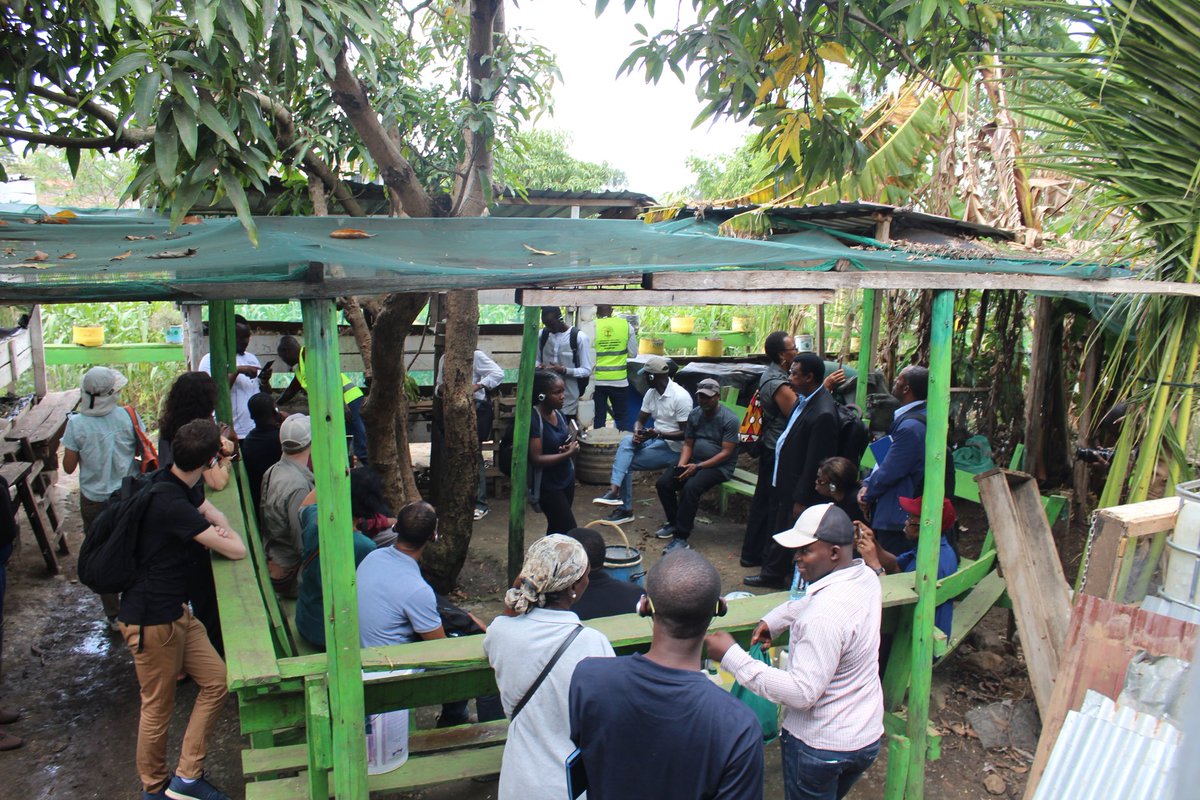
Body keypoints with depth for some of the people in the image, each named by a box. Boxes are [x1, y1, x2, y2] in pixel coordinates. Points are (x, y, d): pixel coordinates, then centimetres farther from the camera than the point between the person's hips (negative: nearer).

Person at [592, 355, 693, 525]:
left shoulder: (681, 397, -19)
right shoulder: (651, 393, 5)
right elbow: (640, 420, 8)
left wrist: (658, 434, -28)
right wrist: (637, 433, -16)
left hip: (673, 447, -7)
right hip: (655, 439, 7)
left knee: (624, 462, -19)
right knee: (626, 441, -24)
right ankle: (614, 490, -27)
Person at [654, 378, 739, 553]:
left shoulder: (730, 419, -13)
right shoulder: (694, 415, 6)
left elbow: (726, 453, -16)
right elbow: (688, 445, 9)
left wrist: (698, 467, -22)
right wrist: (681, 466, -10)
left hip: (719, 466, -6)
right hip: (694, 462, 6)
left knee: (690, 487, -33)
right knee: (663, 483, -14)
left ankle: (681, 537, -24)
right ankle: (674, 522, 9)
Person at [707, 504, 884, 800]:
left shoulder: (823, 618, -35)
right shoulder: (866, 577, -7)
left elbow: (802, 693, -32)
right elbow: (808, 604, 12)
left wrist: (732, 656, -31)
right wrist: (774, 620, -2)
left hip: (819, 748, -7)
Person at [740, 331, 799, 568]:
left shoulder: (771, 374, 8)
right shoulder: (777, 383, -24)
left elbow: (795, 405, 13)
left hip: (770, 447, 10)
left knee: (763, 499, 18)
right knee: (779, 505, 1)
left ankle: (752, 553, 29)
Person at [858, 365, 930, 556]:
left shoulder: (910, 426, -25)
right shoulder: (907, 417, 9)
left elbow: (888, 472, -22)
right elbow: (886, 459, 15)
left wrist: (868, 495, -5)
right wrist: (867, 484, 3)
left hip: (895, 517, -10)